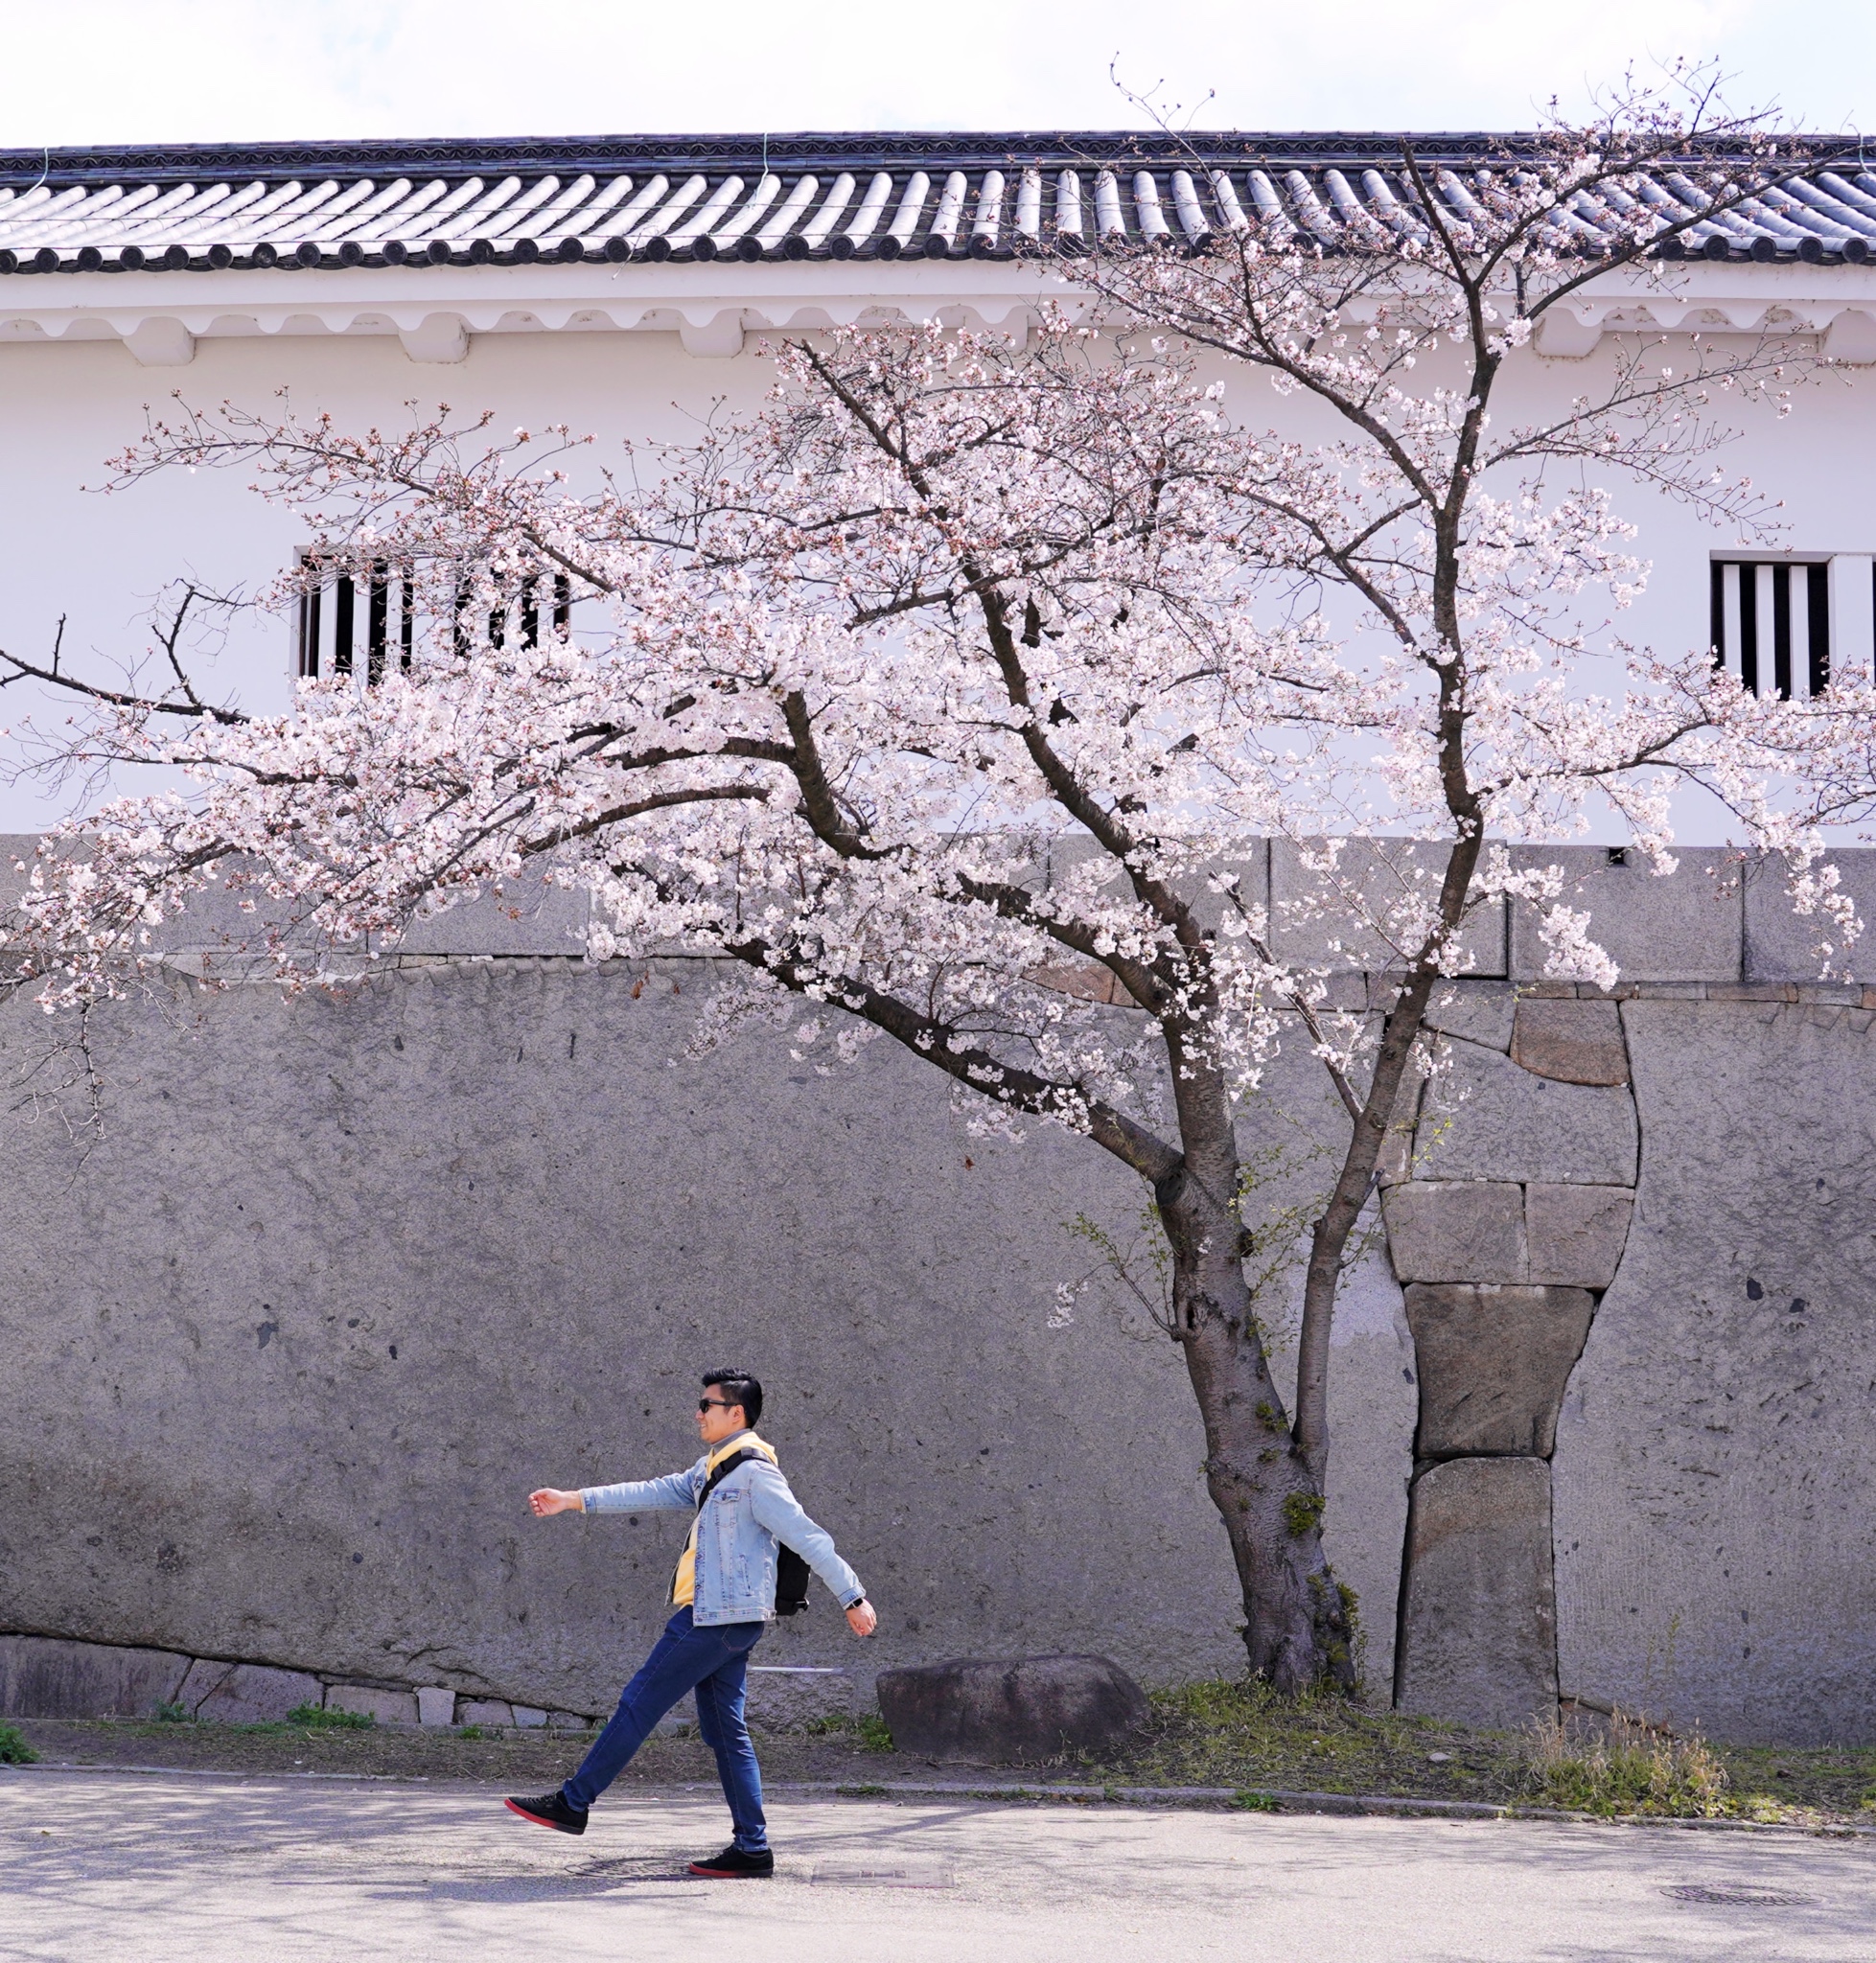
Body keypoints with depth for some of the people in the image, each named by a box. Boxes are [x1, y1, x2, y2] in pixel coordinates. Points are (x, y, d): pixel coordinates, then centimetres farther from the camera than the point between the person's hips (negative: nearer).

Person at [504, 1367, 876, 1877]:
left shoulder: (755, 1473, -13)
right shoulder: (711, 1469, 17)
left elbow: (808, 1538, -16)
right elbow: (656, 1492, 18)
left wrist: (853, 1598, -18)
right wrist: (576, 1500, 16)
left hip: (718, 1618, -10)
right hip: (718, 1617, 10)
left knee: (639, 1704, -2)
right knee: (725, 1731, 8)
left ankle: (573, 1804, 7)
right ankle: (752, 1848, 8)